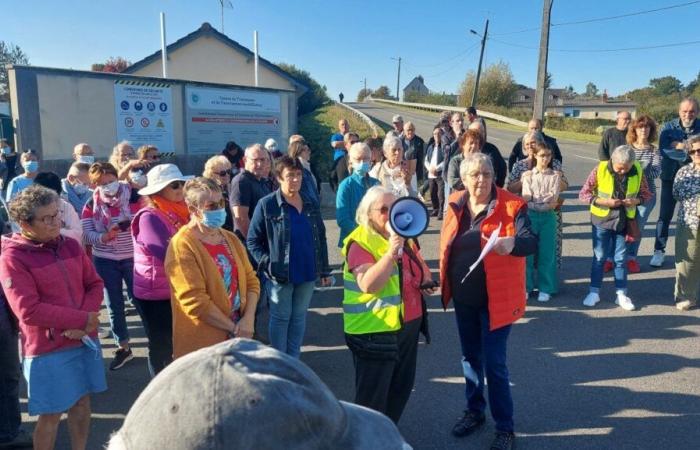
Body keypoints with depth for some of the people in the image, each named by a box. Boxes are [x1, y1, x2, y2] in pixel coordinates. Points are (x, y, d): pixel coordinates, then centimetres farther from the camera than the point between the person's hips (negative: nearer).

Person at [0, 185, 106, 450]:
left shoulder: (71, 246, 4)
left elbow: (94, 284, 6)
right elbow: (29, 310, -19)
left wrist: (83, 324, -11)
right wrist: (81, 319, -17)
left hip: (85, 340, 5)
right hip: (47, 349, -5)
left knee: (82, 401, 16)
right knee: (51, 414, 7)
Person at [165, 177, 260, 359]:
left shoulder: (231, 239, 7)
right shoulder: (183, 246, -15)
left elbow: (251, 280, 7)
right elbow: (195, 301, -20)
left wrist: (248, 319, -7)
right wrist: (234, 328, -14)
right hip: (201, 345, -6)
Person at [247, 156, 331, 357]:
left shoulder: (311, 204, 6)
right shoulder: (266, 205, -9)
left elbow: (321, 238, 11)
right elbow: (253, 240, -6)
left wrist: (325, 270, 9)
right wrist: (267, 264, -17)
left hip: (307, 273, 5)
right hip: (281, 274, -5)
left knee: (299, 317, 15)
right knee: (281, 318, 8)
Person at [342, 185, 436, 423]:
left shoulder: (404, 235, 7)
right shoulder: (360, 242, -18)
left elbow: (419, 267, 26)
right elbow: (368, 285, -32)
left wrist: (426, 281, 4)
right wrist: (392, 252, -37)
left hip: (408, 324, 9)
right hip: (374, 330, -8)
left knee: (401, 388, 21)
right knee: (372, 396, 4)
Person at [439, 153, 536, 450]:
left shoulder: (512, 205, -14)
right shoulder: (455, 204, 1)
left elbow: (531, 242, -24)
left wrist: (512, 244, -47)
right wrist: (446, 284, 12)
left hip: (495, 299, -5)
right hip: (463, 298, 5)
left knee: (494, 363, 0)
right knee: (470, 356, 19)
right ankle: (474, 411, 39)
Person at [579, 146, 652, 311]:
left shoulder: (638, 171, -8)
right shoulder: (600, 169, -15)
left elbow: (646, 194, 4)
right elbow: (583, 194, -10)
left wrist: (635, 201, -18)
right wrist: (605, 201, -22)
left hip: (624, 220, 2)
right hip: (602, 219, -2)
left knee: (621, 258, 9)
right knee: (599, 257, 8)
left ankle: (621, 294, 19)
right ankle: (594, 291, 20)